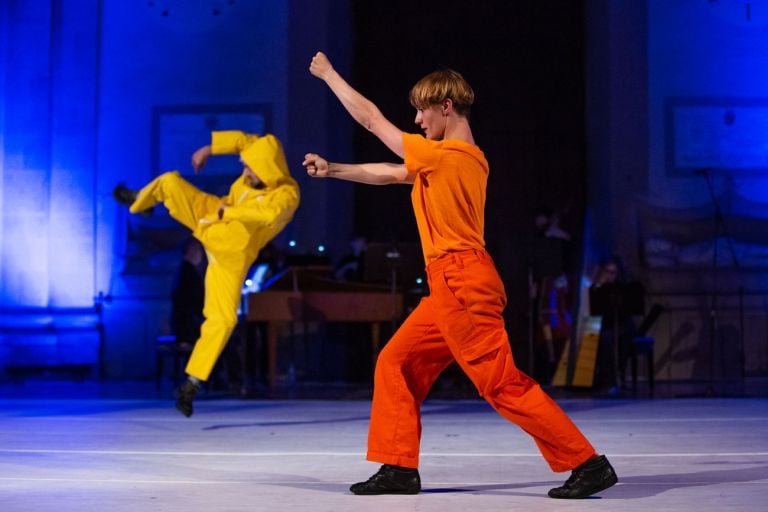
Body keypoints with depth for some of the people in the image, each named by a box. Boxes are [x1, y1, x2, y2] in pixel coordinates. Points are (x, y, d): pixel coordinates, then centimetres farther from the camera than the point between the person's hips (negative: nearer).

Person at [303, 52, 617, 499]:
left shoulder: (446, 156, -13)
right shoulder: (468, 159, 16)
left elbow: (373, 121, -5)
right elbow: (390, 174, 25)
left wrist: (328, 74, 6)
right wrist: (332, 169, 26)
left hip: (462, 284, -10)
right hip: (453, 286, 10)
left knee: (503, 383, -9)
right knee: (396, 363, 12)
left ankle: (587, 463, -5)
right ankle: (399, 468, 15)